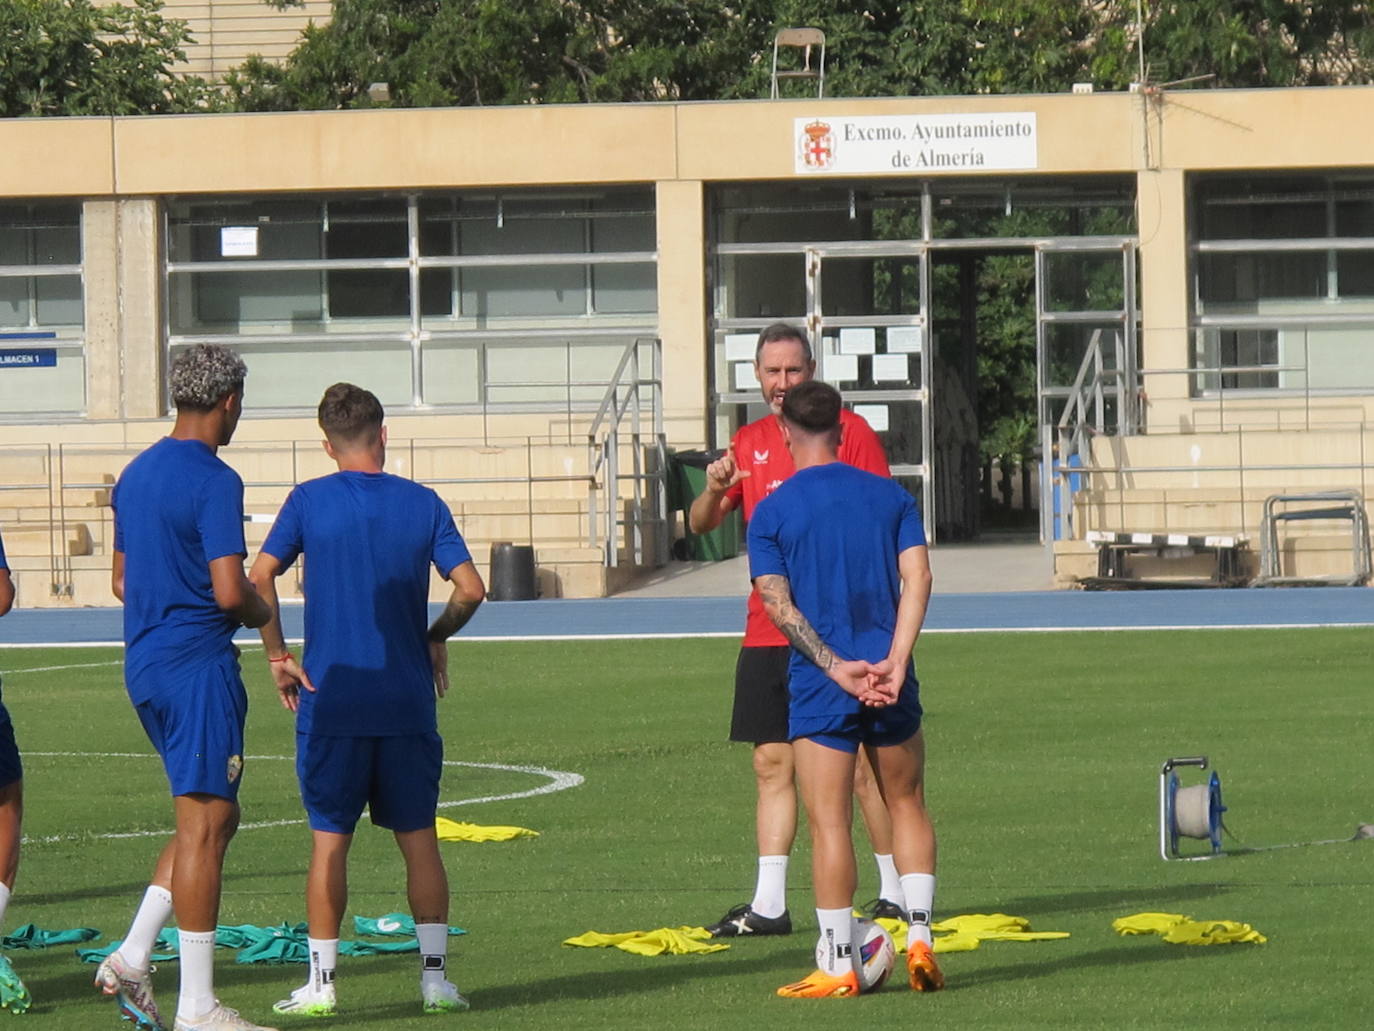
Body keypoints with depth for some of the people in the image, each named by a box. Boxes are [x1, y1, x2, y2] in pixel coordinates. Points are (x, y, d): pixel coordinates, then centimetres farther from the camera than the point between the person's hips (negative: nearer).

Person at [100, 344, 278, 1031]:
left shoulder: (136, 475, 13)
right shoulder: (213, 481, -14)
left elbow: (123, 581, 19)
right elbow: (230, 591, -20)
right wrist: (262, 613, 0)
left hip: (144, 665, 9)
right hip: (198, 667, -9)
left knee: (211, 819, 17)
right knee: (205, 824, -5)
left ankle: (131, 960, 9)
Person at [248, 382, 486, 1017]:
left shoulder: (310, 501, -2)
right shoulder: (423, 504, 2)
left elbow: (260, 577, -10)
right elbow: (470, 589, -3)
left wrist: (277, 657, -1)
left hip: (331, 701, -1)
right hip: (407, 703, 1)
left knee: (329, 839, 4)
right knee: (419, 838, 8)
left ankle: (321, 983, 4)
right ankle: (435, 977, 6)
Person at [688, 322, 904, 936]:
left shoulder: (849, 431, -2)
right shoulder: (749, 443, 12)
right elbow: (700, 525, 8)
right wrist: (714, 491, -14)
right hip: (767, 631, 5)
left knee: (862, 764, -2)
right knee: (772, 764, 3)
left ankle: (896, 894, 7)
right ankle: (768, 905, 4)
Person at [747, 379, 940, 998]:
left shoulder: (771, 513, 1)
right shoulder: (890, 497, 7)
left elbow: (777, 603, -9)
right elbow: (917, 578, -4)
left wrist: (837, 668, -13)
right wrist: (894, 662, -11)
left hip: (819, 687, -2)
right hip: (889, 678, 2)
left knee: (829, 823, -1)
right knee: (907, 805, 17)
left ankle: (838, 965, -2)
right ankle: (919, 936, 8)